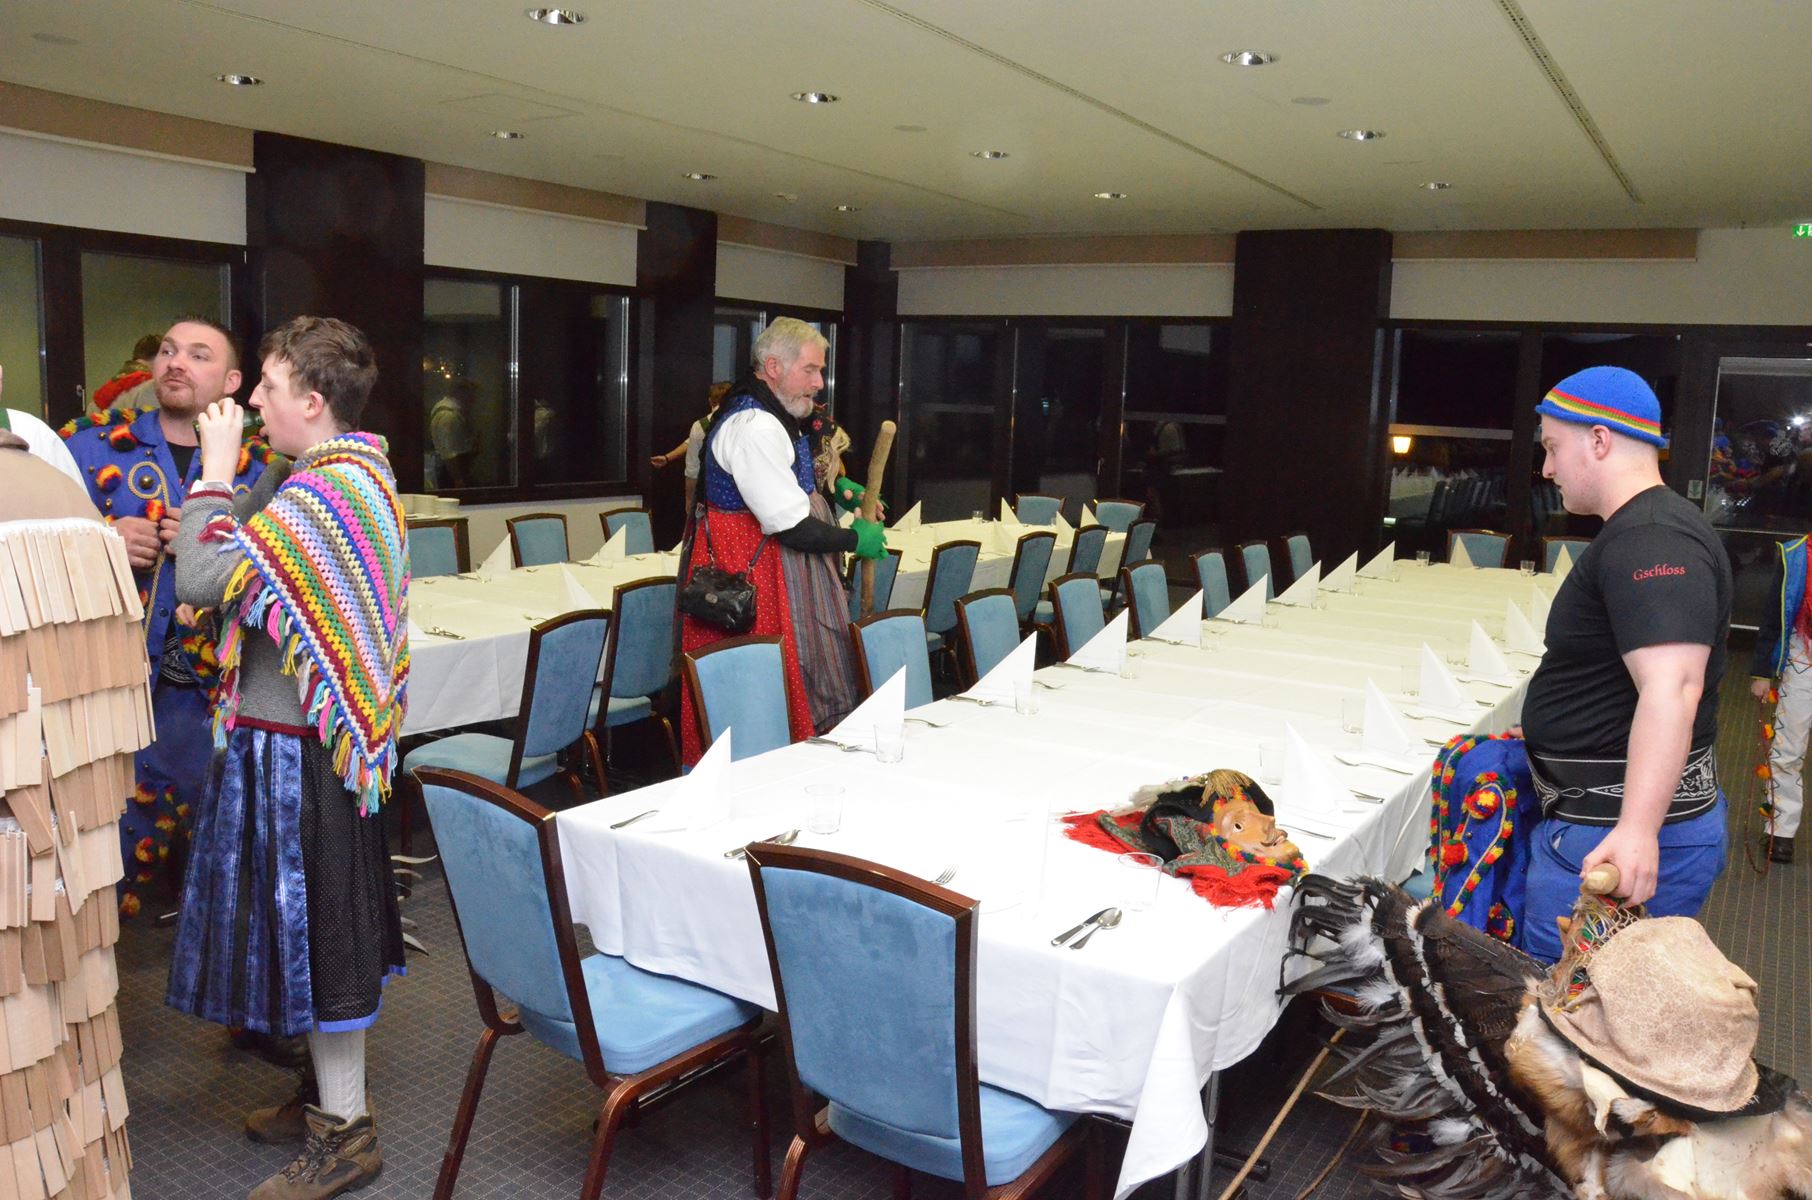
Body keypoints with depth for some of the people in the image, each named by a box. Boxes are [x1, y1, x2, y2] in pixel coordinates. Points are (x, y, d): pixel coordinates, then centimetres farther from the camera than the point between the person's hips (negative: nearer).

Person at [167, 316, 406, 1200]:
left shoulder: (322, 492, -21)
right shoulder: (363, 476, 11)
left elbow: (201, 578, -24)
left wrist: (215, 473, -13)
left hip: (294, 747, -10)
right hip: (330, 730, 10)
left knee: (313, 923, 0)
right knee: (321, 920, 18)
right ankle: (330, 1092, 34)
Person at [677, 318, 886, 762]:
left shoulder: (773, 413, 13)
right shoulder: (755, 427, -21)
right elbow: (790, 526, -22)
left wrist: (834, 485, 16)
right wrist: (854, 539, -9)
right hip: (755, 570, -11)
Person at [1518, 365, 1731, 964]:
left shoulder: (1649, 541, -20)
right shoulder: (1641, 530, 17)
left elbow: (1671, 688, -31)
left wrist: (1637, 831, -39)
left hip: (1615, 836, -11)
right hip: (1606, 818, 11)